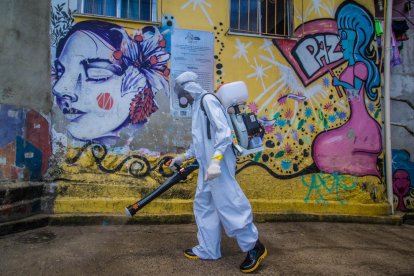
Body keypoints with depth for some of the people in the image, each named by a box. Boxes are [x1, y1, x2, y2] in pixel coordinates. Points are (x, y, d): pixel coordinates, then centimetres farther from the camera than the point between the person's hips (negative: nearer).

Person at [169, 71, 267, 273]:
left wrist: (215, 160, -29)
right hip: (206, 166, 10)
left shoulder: (207, 100, -8)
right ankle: (207, 250, 24)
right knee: (203, 205, 13)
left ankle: (254, 247, 9)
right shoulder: (197, 106, 21)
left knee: (227, 205, -6)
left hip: (218, 165, -10)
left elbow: (223, 131, -20)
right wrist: (183, 157, 29)